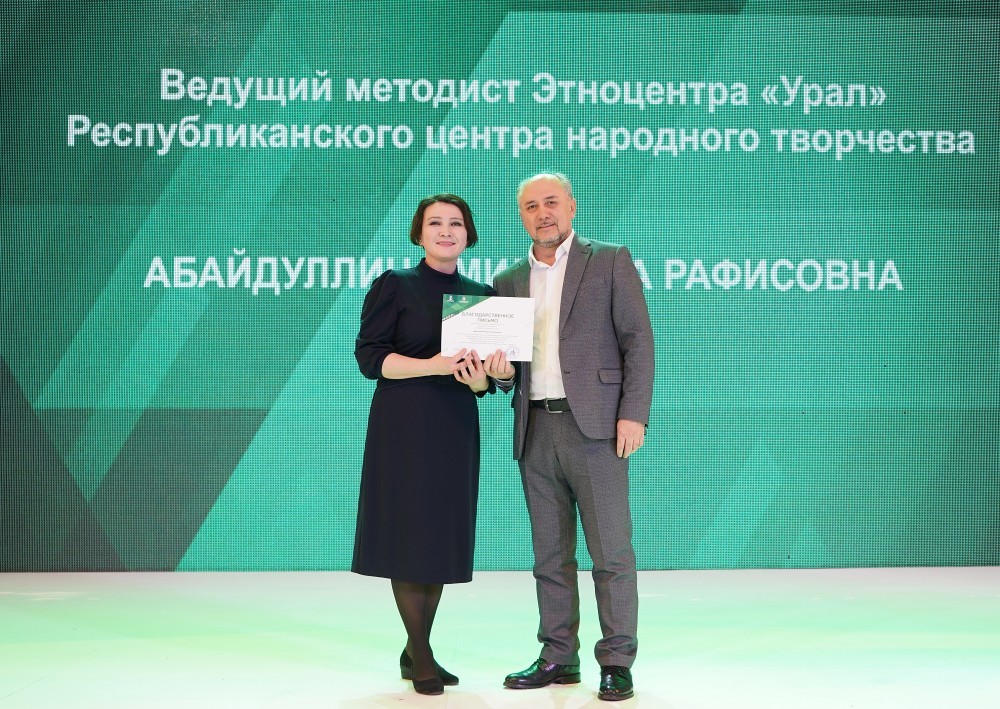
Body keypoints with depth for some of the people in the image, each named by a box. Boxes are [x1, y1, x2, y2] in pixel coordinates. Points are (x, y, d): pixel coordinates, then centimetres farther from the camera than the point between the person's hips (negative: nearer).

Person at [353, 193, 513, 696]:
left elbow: (485, 378, 11)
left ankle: (416, 653, 16)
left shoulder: (482, 295, 11)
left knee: (443, 536, 6)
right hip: (405, 425, -5)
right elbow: (369, 356, -9)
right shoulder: (394, 286, -2)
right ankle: (420, 655, 6)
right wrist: (432, 365, -22)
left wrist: (478, 377, -13)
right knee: (409, 536, -3)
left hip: (456, 428, 5)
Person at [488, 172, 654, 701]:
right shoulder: (509, 280, 17)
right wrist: (498, 370, -5)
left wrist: (634, 414, -11)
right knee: (550, 554, 9)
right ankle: (558, 657, 16)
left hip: (594, 425, -5)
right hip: (535, 430, 5)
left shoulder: (610, 261, 4)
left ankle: (616, 662, 1)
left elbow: (638, 339, -2)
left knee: (611, 552, -4)